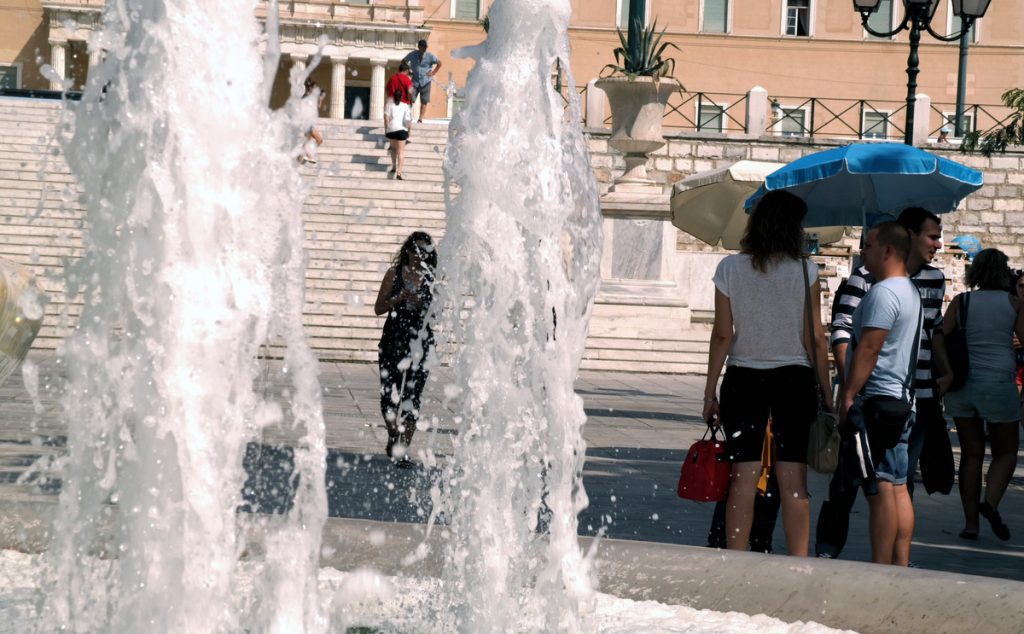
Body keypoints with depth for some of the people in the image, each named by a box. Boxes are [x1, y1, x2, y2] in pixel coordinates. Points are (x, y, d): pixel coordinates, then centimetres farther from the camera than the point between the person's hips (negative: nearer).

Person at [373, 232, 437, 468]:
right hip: (393, 340, 0)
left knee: (412, 396, -5)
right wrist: (399, 298, -13)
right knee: (389, 393, 1)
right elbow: (379, 308, 3)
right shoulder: (395, 273, 4)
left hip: (420, 341, 0)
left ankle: (403, 448, -2)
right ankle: (394, 437, 27)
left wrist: (422, 305, -14)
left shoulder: (432, 278, 4)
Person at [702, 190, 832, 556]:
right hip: (793, 379, -1)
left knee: (742, 482, 3)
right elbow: (814, 339, -4)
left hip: (743, 378, 1)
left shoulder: (730, 269, -1)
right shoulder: (804, 272, -4)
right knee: (793, 484, 2)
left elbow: (722, 334, -1)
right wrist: (826, 393, 4)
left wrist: (710, 392, 5)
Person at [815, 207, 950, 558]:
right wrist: (848, 381, -16)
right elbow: (842, 331, -9)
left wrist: (946, 371, 18)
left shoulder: (935, 280, 11)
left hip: (916, 397, 5)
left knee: (902, 480, 8)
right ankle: (827, 549, 10)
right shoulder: (866, 277, -8)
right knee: (848, 476, 0)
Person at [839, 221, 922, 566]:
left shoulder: (884, 292, -15)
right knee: (898, 487, 10)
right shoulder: (910, 290, 18)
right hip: (901, 399, 11)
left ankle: (880, 570, -11)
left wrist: (847, 396, -17)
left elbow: (868, 349, -19)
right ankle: (901, 566, 11)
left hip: (877, 400, -10)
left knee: (881, 489, -10)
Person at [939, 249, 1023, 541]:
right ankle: (991, 502, -14)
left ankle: (970, 522, 5)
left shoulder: (961, 302, 3)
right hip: (999, 384, -2)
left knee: (971, 453, 10)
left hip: (962, 383, 2)